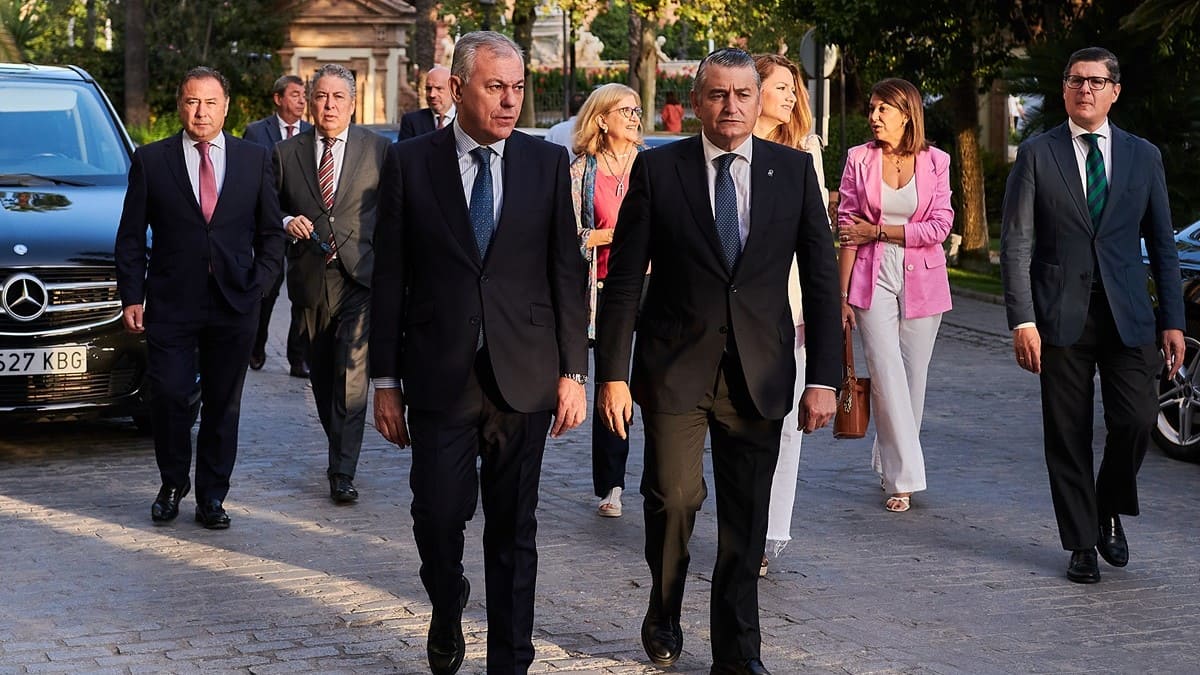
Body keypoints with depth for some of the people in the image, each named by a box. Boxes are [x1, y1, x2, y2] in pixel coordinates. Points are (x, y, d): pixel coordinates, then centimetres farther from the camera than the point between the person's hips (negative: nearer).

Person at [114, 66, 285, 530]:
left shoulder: (255, 160, 7)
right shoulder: (150, 160, 3)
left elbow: (271, 232, 11)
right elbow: (131, 236, 5)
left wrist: (258, 284, -2)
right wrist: (131, 296, -3)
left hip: (234, 303, 1)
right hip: (170, 302, -1)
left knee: (223, 404, 6)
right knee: (169, 396, -4)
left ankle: (212, 496, 18)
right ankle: (173, 483, 19)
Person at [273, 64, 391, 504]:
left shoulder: (379, 150, 3)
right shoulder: (286, 153, 8)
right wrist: (288, 223, -6)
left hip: (360, 275, -3)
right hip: (311, 280, 3)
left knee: (351, 373, -14)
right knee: (321, 374, 13)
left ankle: (342, 472, -12)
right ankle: (340, 450, 31)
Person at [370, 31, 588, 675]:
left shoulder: (547, 163, 4)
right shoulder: (409, 162, 0)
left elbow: (567, 273, 5)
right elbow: (390, 278, 2)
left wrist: (573, 372, 1)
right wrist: (386, 381, 0)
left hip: (524, 378, 1)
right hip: (440, 376, -1)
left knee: (514, 531, 7)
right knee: (438, 517, 0)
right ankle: (447, 616, 31)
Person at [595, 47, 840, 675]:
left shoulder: (795, 170, 3)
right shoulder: (656, 169, 0)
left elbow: (821, 278, 4)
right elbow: (623, 279, 1)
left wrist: (823, 378, -2)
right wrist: (612, 372, -4)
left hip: (759, 372, 1)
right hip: (674, 365, -1)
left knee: (746, 518, 5)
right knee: (674, 498, -6)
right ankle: (663, 616, 22)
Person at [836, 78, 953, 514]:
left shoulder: (935, 161, 2)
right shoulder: (859, 159, 2)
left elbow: (939, 226, -4)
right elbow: (847, 229, 2)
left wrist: (879, 231, -7)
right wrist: (842, 292, -2)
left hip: (922, 280, 1)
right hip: (874, 279, -1)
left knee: (913, 376, 5)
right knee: (886, 375, -9)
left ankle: (890, 462, 22)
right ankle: (902, 477, -6)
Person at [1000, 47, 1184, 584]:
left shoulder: (1143, 156, 10)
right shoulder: (1037, 155, 3)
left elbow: (1161, 243, 11)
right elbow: (1016, 243, -1)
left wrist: (1172, 320, 4)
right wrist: (1022, 320, -10)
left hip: (1128, 315, 1)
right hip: (1061, 317, -1)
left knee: (1136, 420, -9)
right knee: (1068, 434, 2)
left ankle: (1110, 512, 18)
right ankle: (1081, 545, 15)